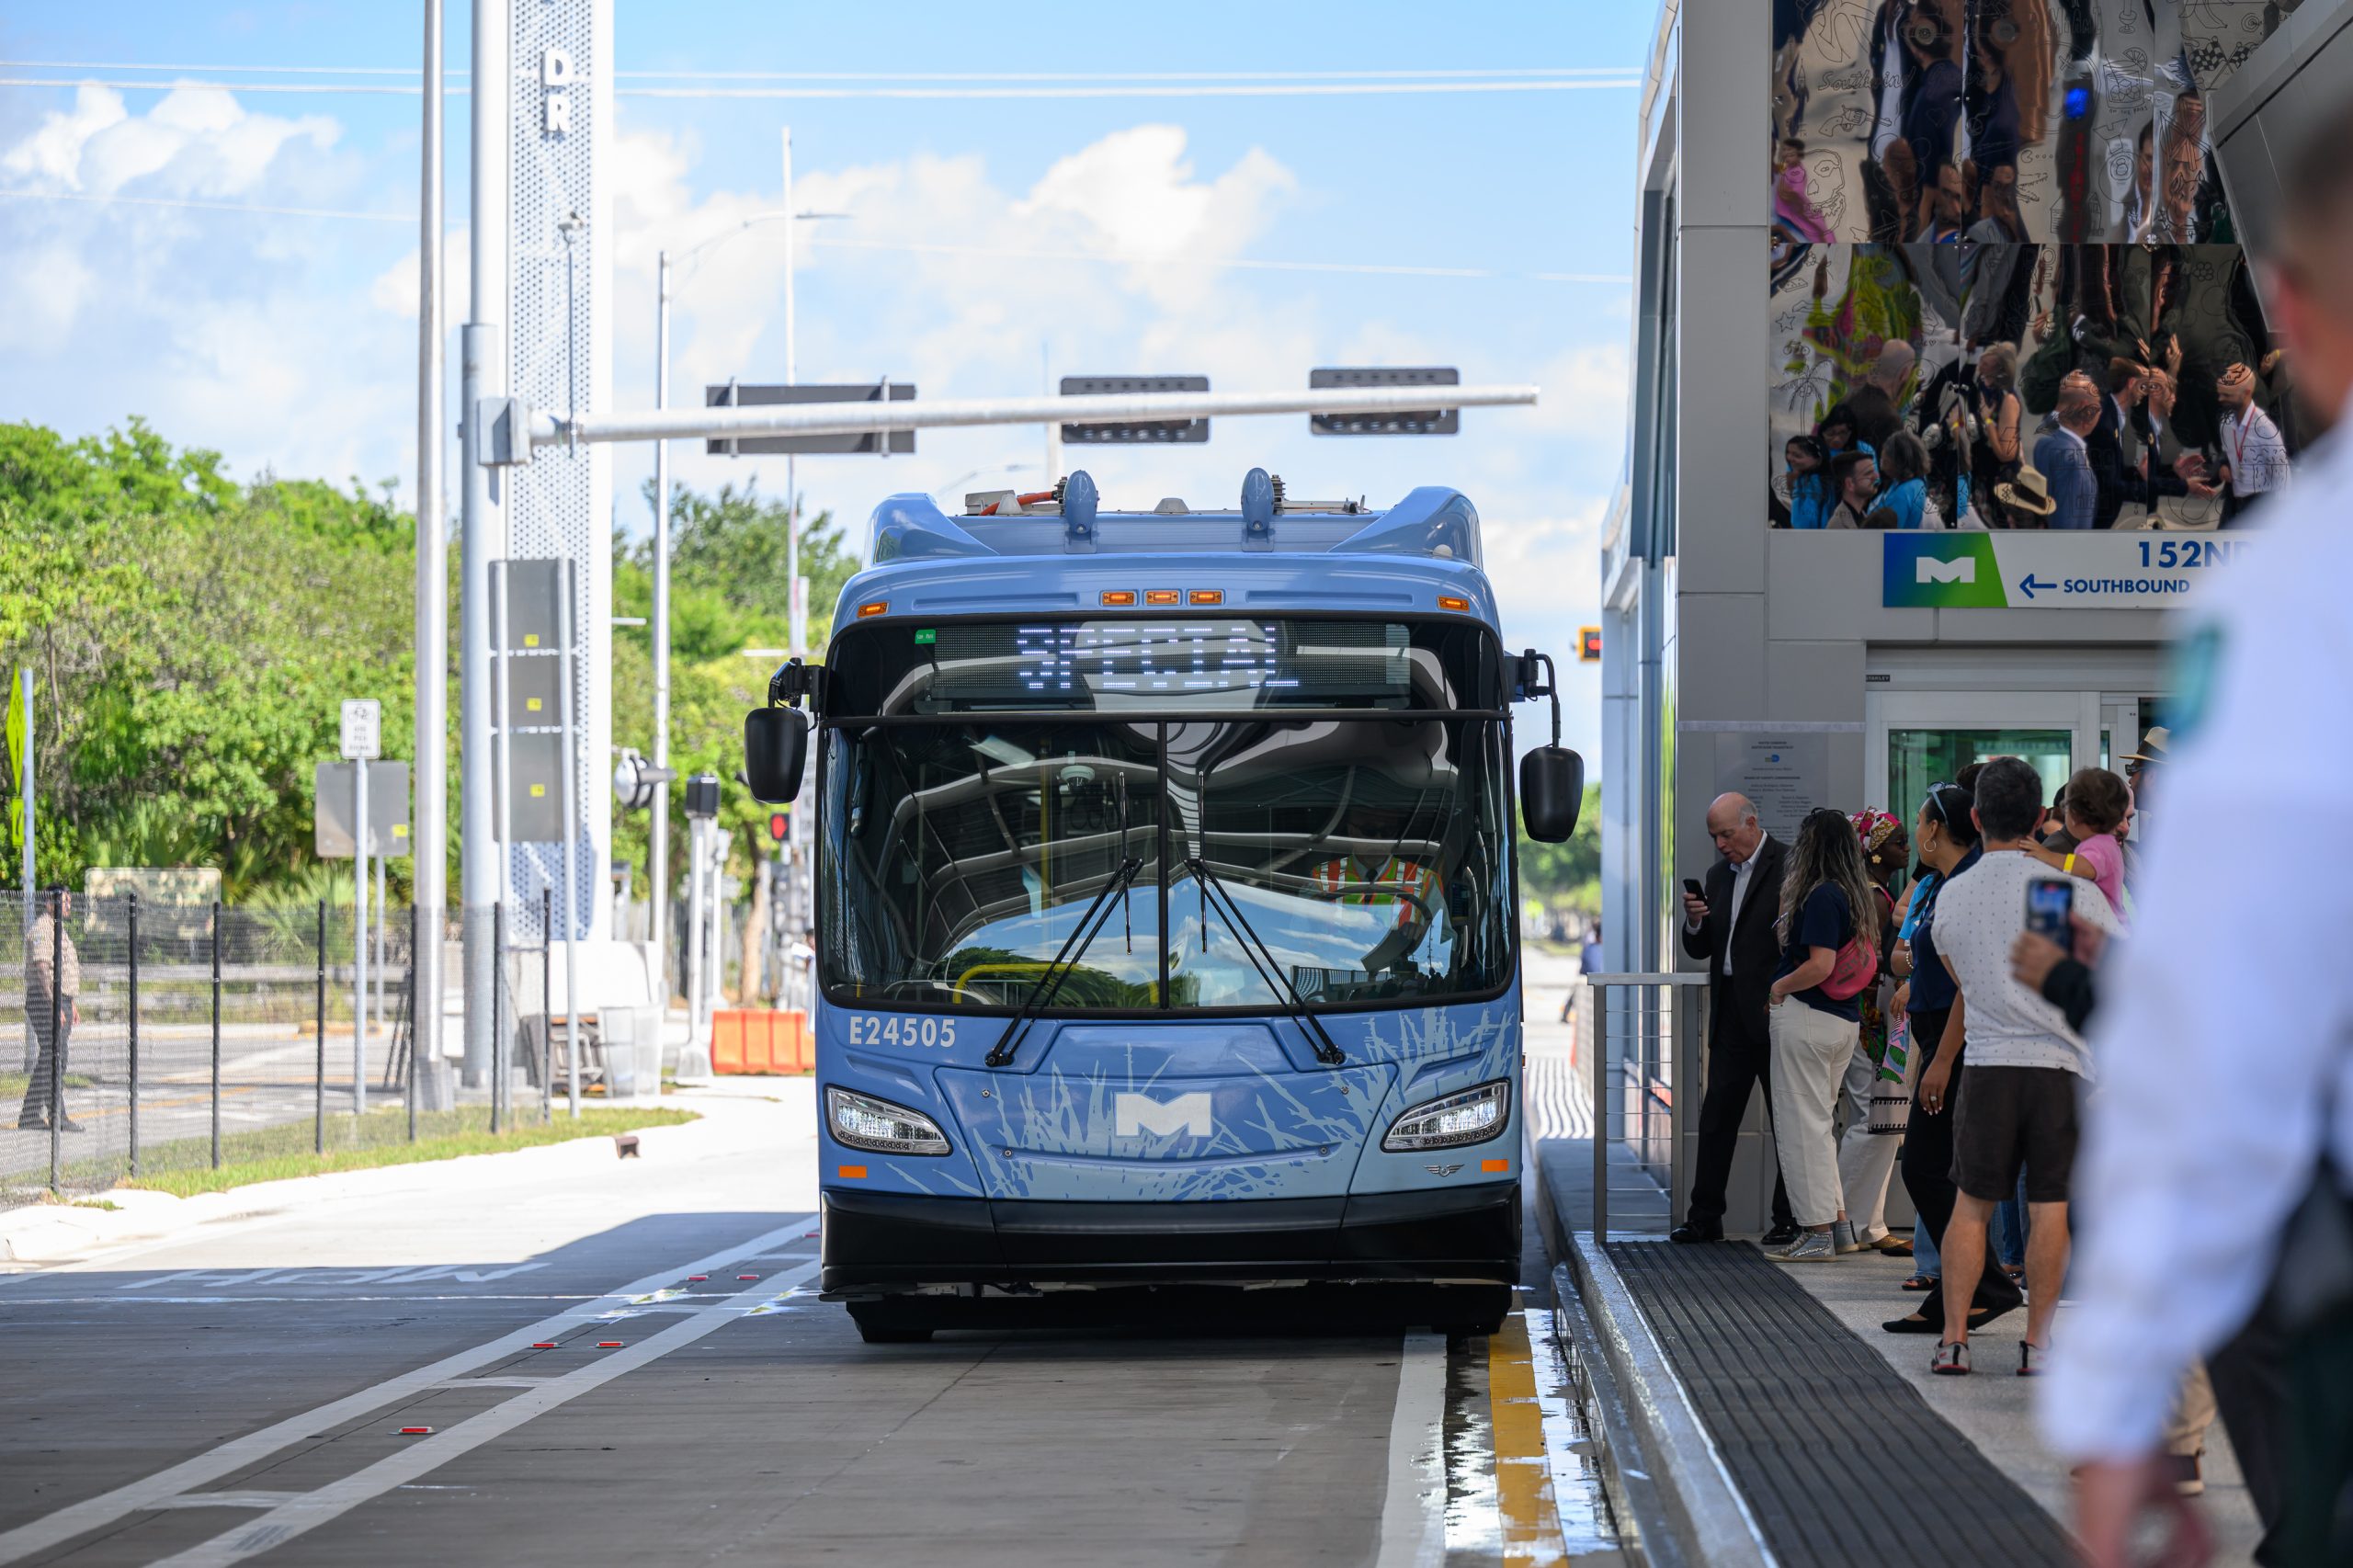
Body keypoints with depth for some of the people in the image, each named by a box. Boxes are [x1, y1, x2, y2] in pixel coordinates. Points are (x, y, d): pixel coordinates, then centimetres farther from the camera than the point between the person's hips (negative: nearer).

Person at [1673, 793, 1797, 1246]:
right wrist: (1694, 921, -4)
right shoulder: (1717, 876, 15)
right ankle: (1705, 1218, 8)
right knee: (1716, 1118, 5)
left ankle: (1789, 1220, 6)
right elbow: (1699, 950, 17)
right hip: (1731, 1016, 7)